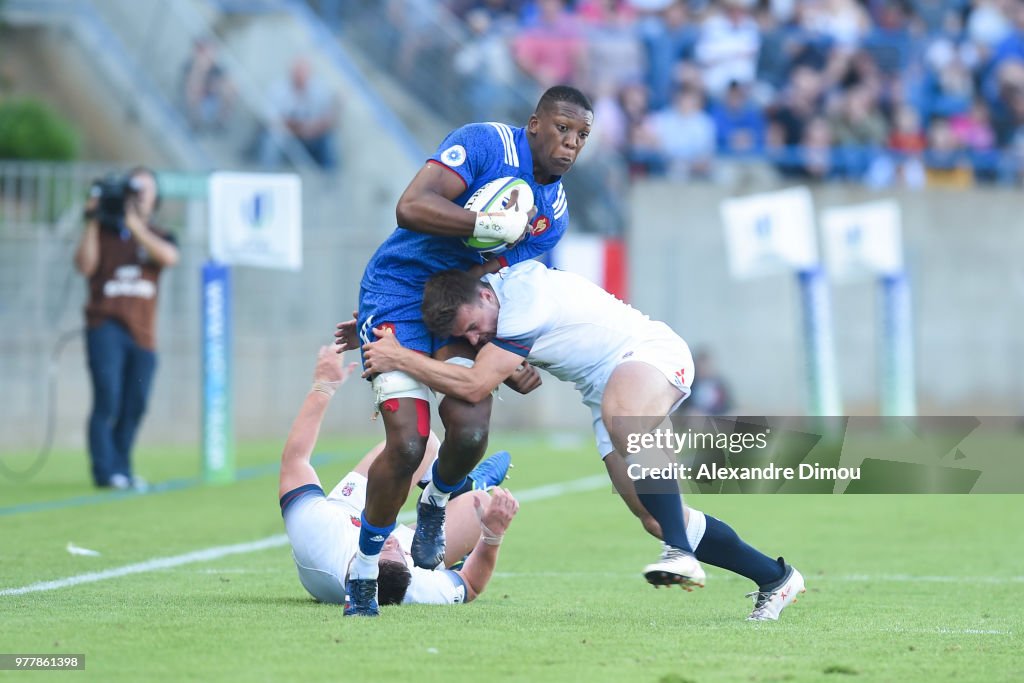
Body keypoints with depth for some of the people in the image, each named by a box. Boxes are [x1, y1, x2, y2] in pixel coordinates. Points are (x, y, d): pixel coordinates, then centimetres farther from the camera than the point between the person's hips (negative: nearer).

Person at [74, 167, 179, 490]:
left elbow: (168, 257, -10)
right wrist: (92, 223, -8)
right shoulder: (103, 231, 9)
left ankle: (122, 469, 13)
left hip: (142, 332, 3)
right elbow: (85, 266, -6)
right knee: (107, 399, -14)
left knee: (134, 405, 3)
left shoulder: (157, 237, 13)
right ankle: (105, 472, -14)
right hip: (107, 326, -3)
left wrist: (135, 225, -13)